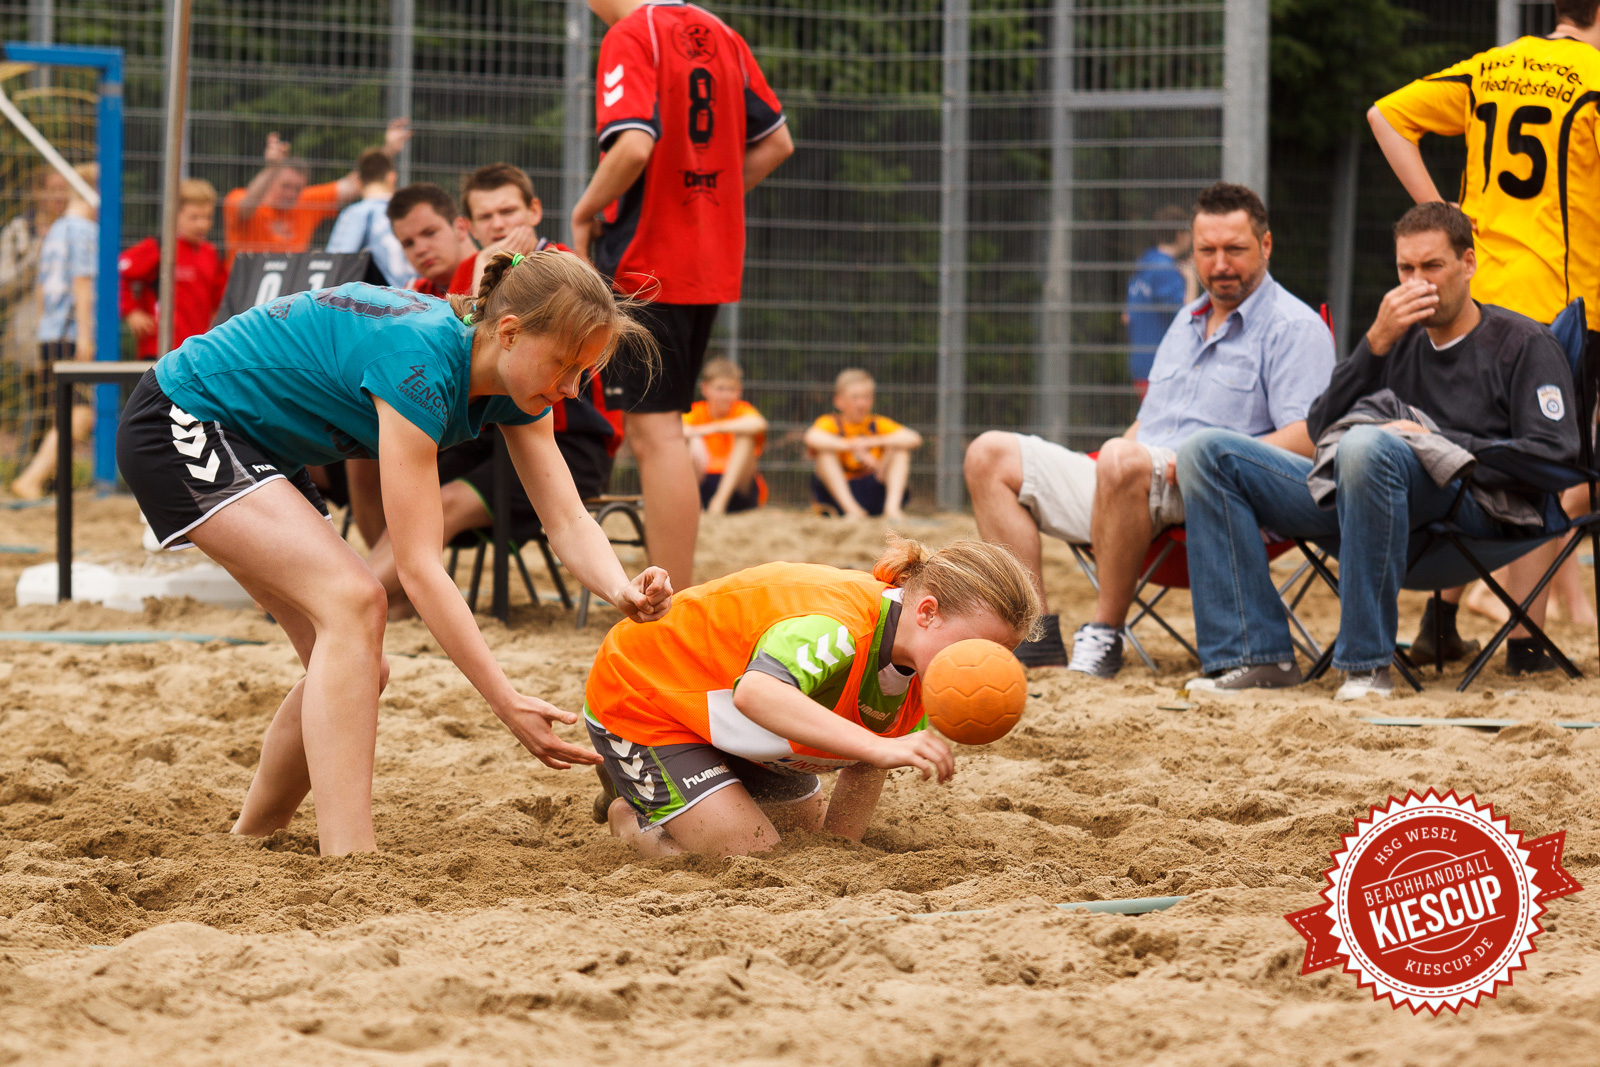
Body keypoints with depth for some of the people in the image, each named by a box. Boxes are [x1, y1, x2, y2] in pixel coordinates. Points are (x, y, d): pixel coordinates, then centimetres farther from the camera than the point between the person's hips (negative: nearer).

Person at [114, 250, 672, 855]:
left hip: (254, 447, 10)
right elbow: (418, 567, -33)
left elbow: (567, 522, -6)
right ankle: (349, 858, -33)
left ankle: (249, 844, 22)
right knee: (353, 600, -26)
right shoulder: (420, 362, -32)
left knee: (357, 669, 4)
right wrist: (509, 707, -36)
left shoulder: (514, 388, -6)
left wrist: (621, 590, -29)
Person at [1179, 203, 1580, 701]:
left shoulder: (1524, 343, 12)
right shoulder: (1401, 338, 28)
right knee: (1206, 452, -6)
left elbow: (1553, 451, -3)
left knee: (1366, 445, -40)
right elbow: (1321, 427, 15)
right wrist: (1377, 341, 3)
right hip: (1350, 490, 7)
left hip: (1471, 501, -7)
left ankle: (1366, 662, -34)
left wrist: (1435, 443, -8)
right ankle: (1258, 655, -17)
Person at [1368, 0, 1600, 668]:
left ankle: (1439, 626, 15)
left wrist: (1437, 211, 6)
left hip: (1479, 292, 6)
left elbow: (1386, 115, 9)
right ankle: (1526, 641, 1)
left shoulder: (1488, 69, 11)